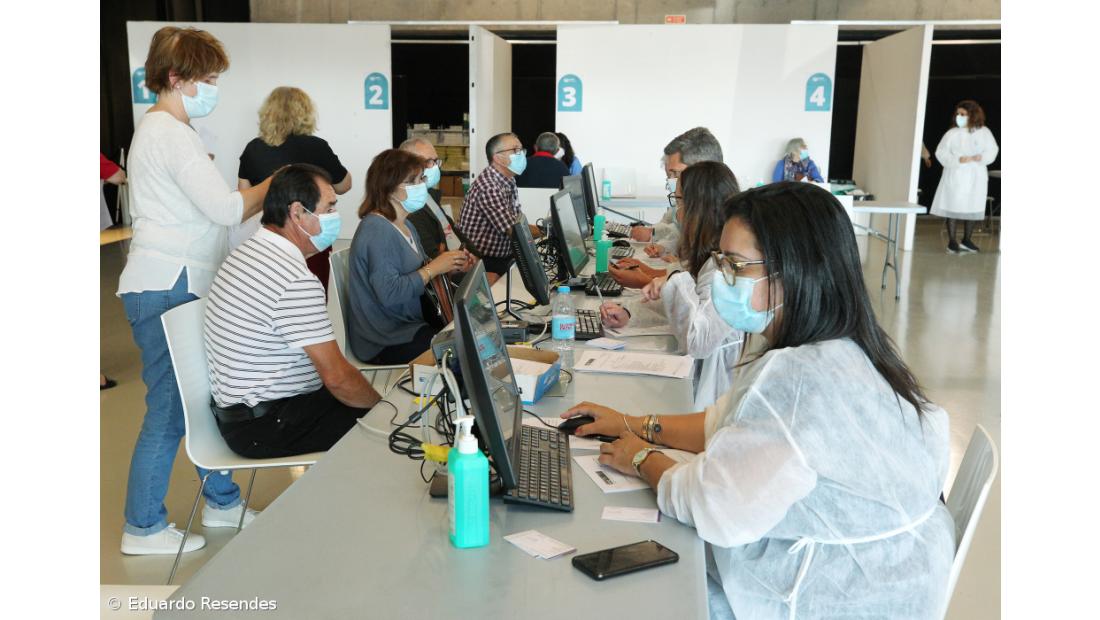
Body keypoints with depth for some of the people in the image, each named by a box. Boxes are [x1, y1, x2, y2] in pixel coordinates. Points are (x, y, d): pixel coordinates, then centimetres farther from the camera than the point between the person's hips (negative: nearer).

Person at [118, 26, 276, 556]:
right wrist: (272, 185, -5)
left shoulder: (165, 129, 19)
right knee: (169, 410, -2)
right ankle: (143, 528, 11)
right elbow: (225, 209, -19)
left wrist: (265, 194, 9)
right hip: (165, 289, -10)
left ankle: (221, 502, 28)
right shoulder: (168, 132, -14)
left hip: (183, 287, 10)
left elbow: (205, 213, 16)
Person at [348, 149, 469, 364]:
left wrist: (449, 265, -4)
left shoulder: (404, 226, 10)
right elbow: (389, 293, -27)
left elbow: (418, 272, 15)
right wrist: (434, 268, -19)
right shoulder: (377, 230, -20)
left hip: (410, 321, 9)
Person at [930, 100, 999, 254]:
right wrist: (958, 160, -19)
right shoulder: (952, 133, -2)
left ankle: (966, 240, 22)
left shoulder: (983, 132, 2)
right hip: (955, 176, -2)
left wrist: (980, 158, -17)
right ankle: (952, 242, 7)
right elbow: (941, 153, -6)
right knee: (953, 208, -2)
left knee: (972, 209, 8)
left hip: (975, 177, 2)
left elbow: (991, 151, 3)